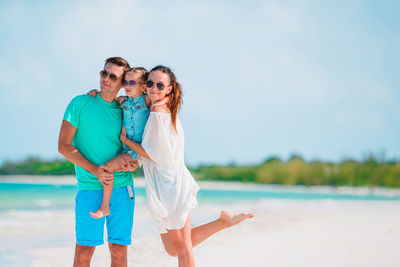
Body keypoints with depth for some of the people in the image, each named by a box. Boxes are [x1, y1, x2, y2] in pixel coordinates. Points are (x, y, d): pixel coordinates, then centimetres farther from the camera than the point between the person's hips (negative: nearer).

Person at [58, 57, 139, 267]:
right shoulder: (80, 103, 0)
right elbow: (63, 146, -5)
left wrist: (134, 163, -5)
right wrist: (95, 170, -15)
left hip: (122, 187, 3)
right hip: (89, 188, -3)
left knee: (119, 250, 3)